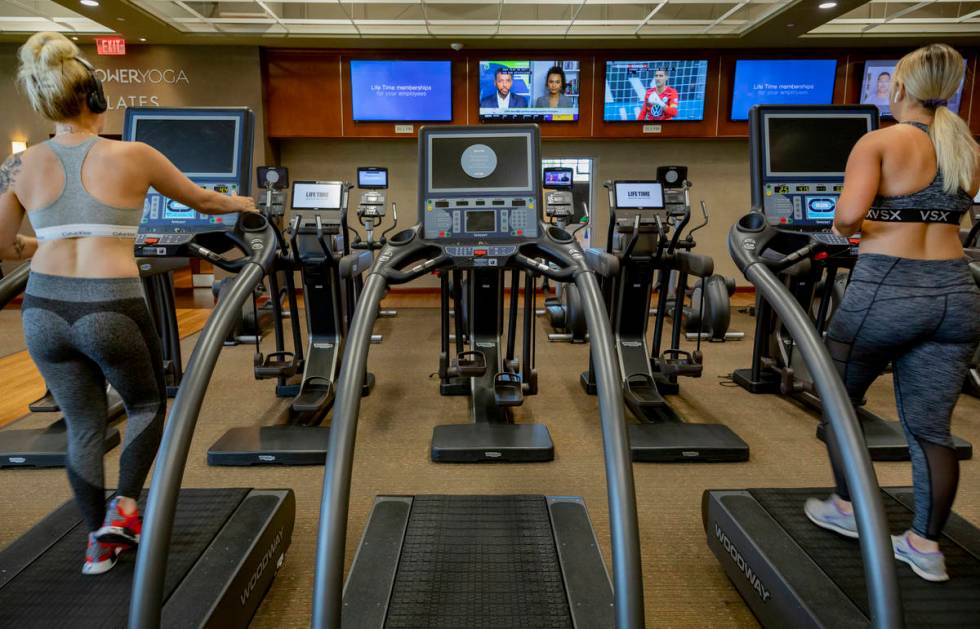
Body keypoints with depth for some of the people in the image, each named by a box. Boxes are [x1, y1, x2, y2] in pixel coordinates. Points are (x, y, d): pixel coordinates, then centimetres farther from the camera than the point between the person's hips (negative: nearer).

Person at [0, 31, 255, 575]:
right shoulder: (133, 157, -2)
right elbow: (201, 200, 13)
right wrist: (240, 204, 33)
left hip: (44, 310, 4)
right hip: (112, 309, -3)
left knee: (83, 426, 19)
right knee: (148, 404, 24)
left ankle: (99, 542, 29)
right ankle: (124, 509, 15)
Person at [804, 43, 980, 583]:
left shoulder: (880, 143, -7)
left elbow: (849, 215, -21)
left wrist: (845, 226, 1)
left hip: (886, 290, -6)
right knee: (931, 427, 11)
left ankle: (846, 508, 28)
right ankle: (926, 545, 20)